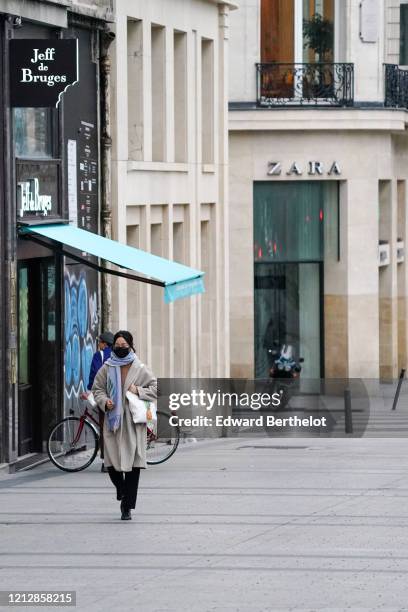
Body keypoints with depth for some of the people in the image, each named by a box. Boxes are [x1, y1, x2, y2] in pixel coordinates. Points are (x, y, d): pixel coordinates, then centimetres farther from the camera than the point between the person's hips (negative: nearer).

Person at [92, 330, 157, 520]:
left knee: (133, 465, -5)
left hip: (133, 423, -1)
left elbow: (156, 388, 7)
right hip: (113, 421, 1)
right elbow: (97, 389, 14)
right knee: (112, 463, -2)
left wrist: (139, 391, -9)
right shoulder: (107, 368, 6)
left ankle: (127, 507, 2)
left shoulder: (140, 369, 2)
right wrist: (104, 401, -5)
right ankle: (122, 490, 31)